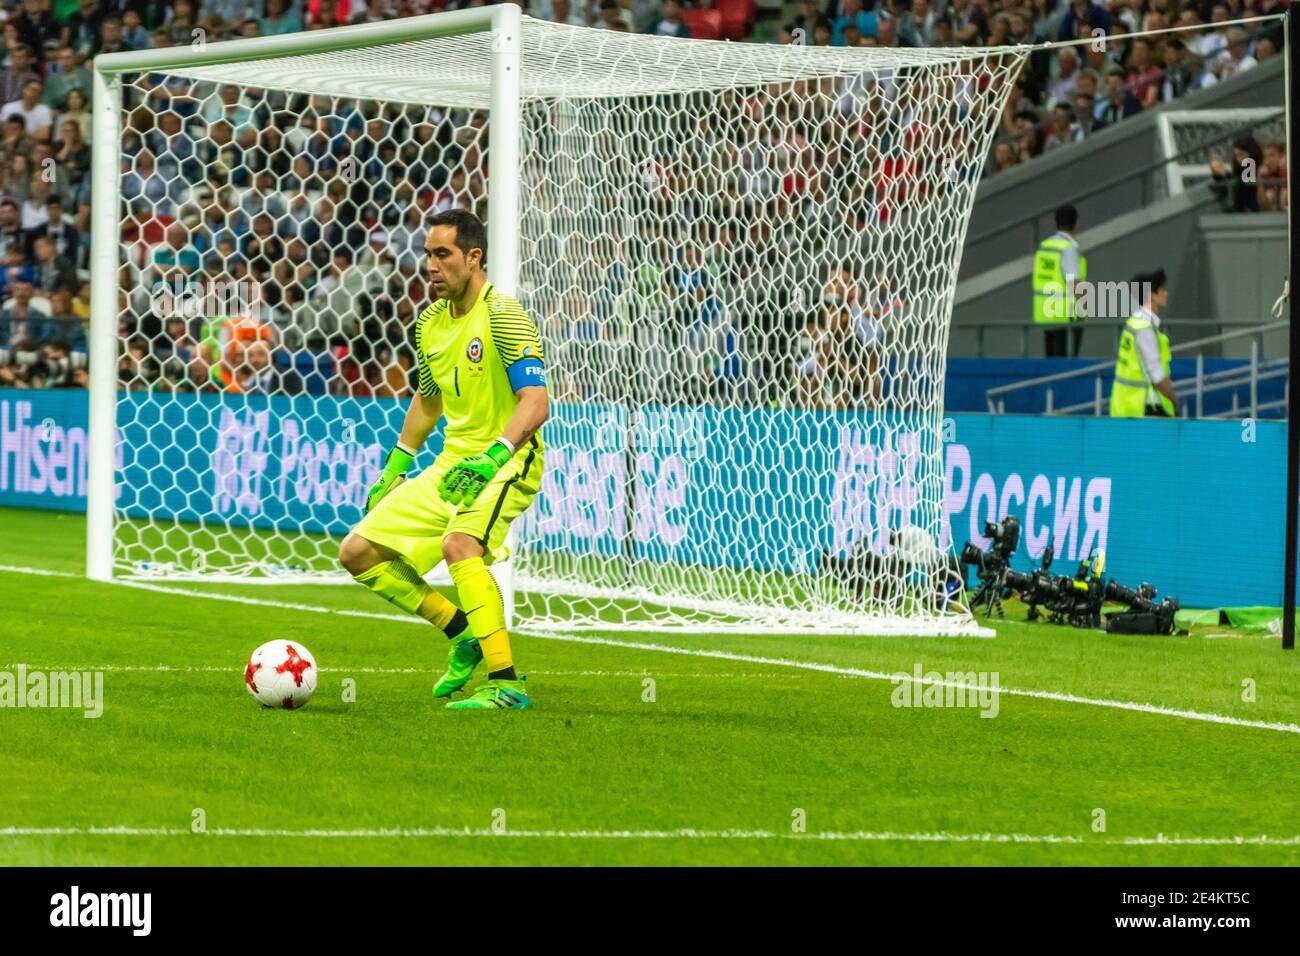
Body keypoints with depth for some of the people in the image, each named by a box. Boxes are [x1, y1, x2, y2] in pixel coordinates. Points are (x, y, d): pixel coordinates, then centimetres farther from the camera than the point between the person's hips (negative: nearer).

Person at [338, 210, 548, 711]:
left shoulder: (502, 314, -15)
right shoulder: (431, 321, 10)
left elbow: (535, 401, -24)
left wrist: (494, 455, -38)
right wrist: (394, 467, 23)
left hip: (506, 462, -9)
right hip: (453, 463, 9)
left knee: (460, 543, -36)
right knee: (358, 553, 2)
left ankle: (506, 683, -34)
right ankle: (463, 632, 14)